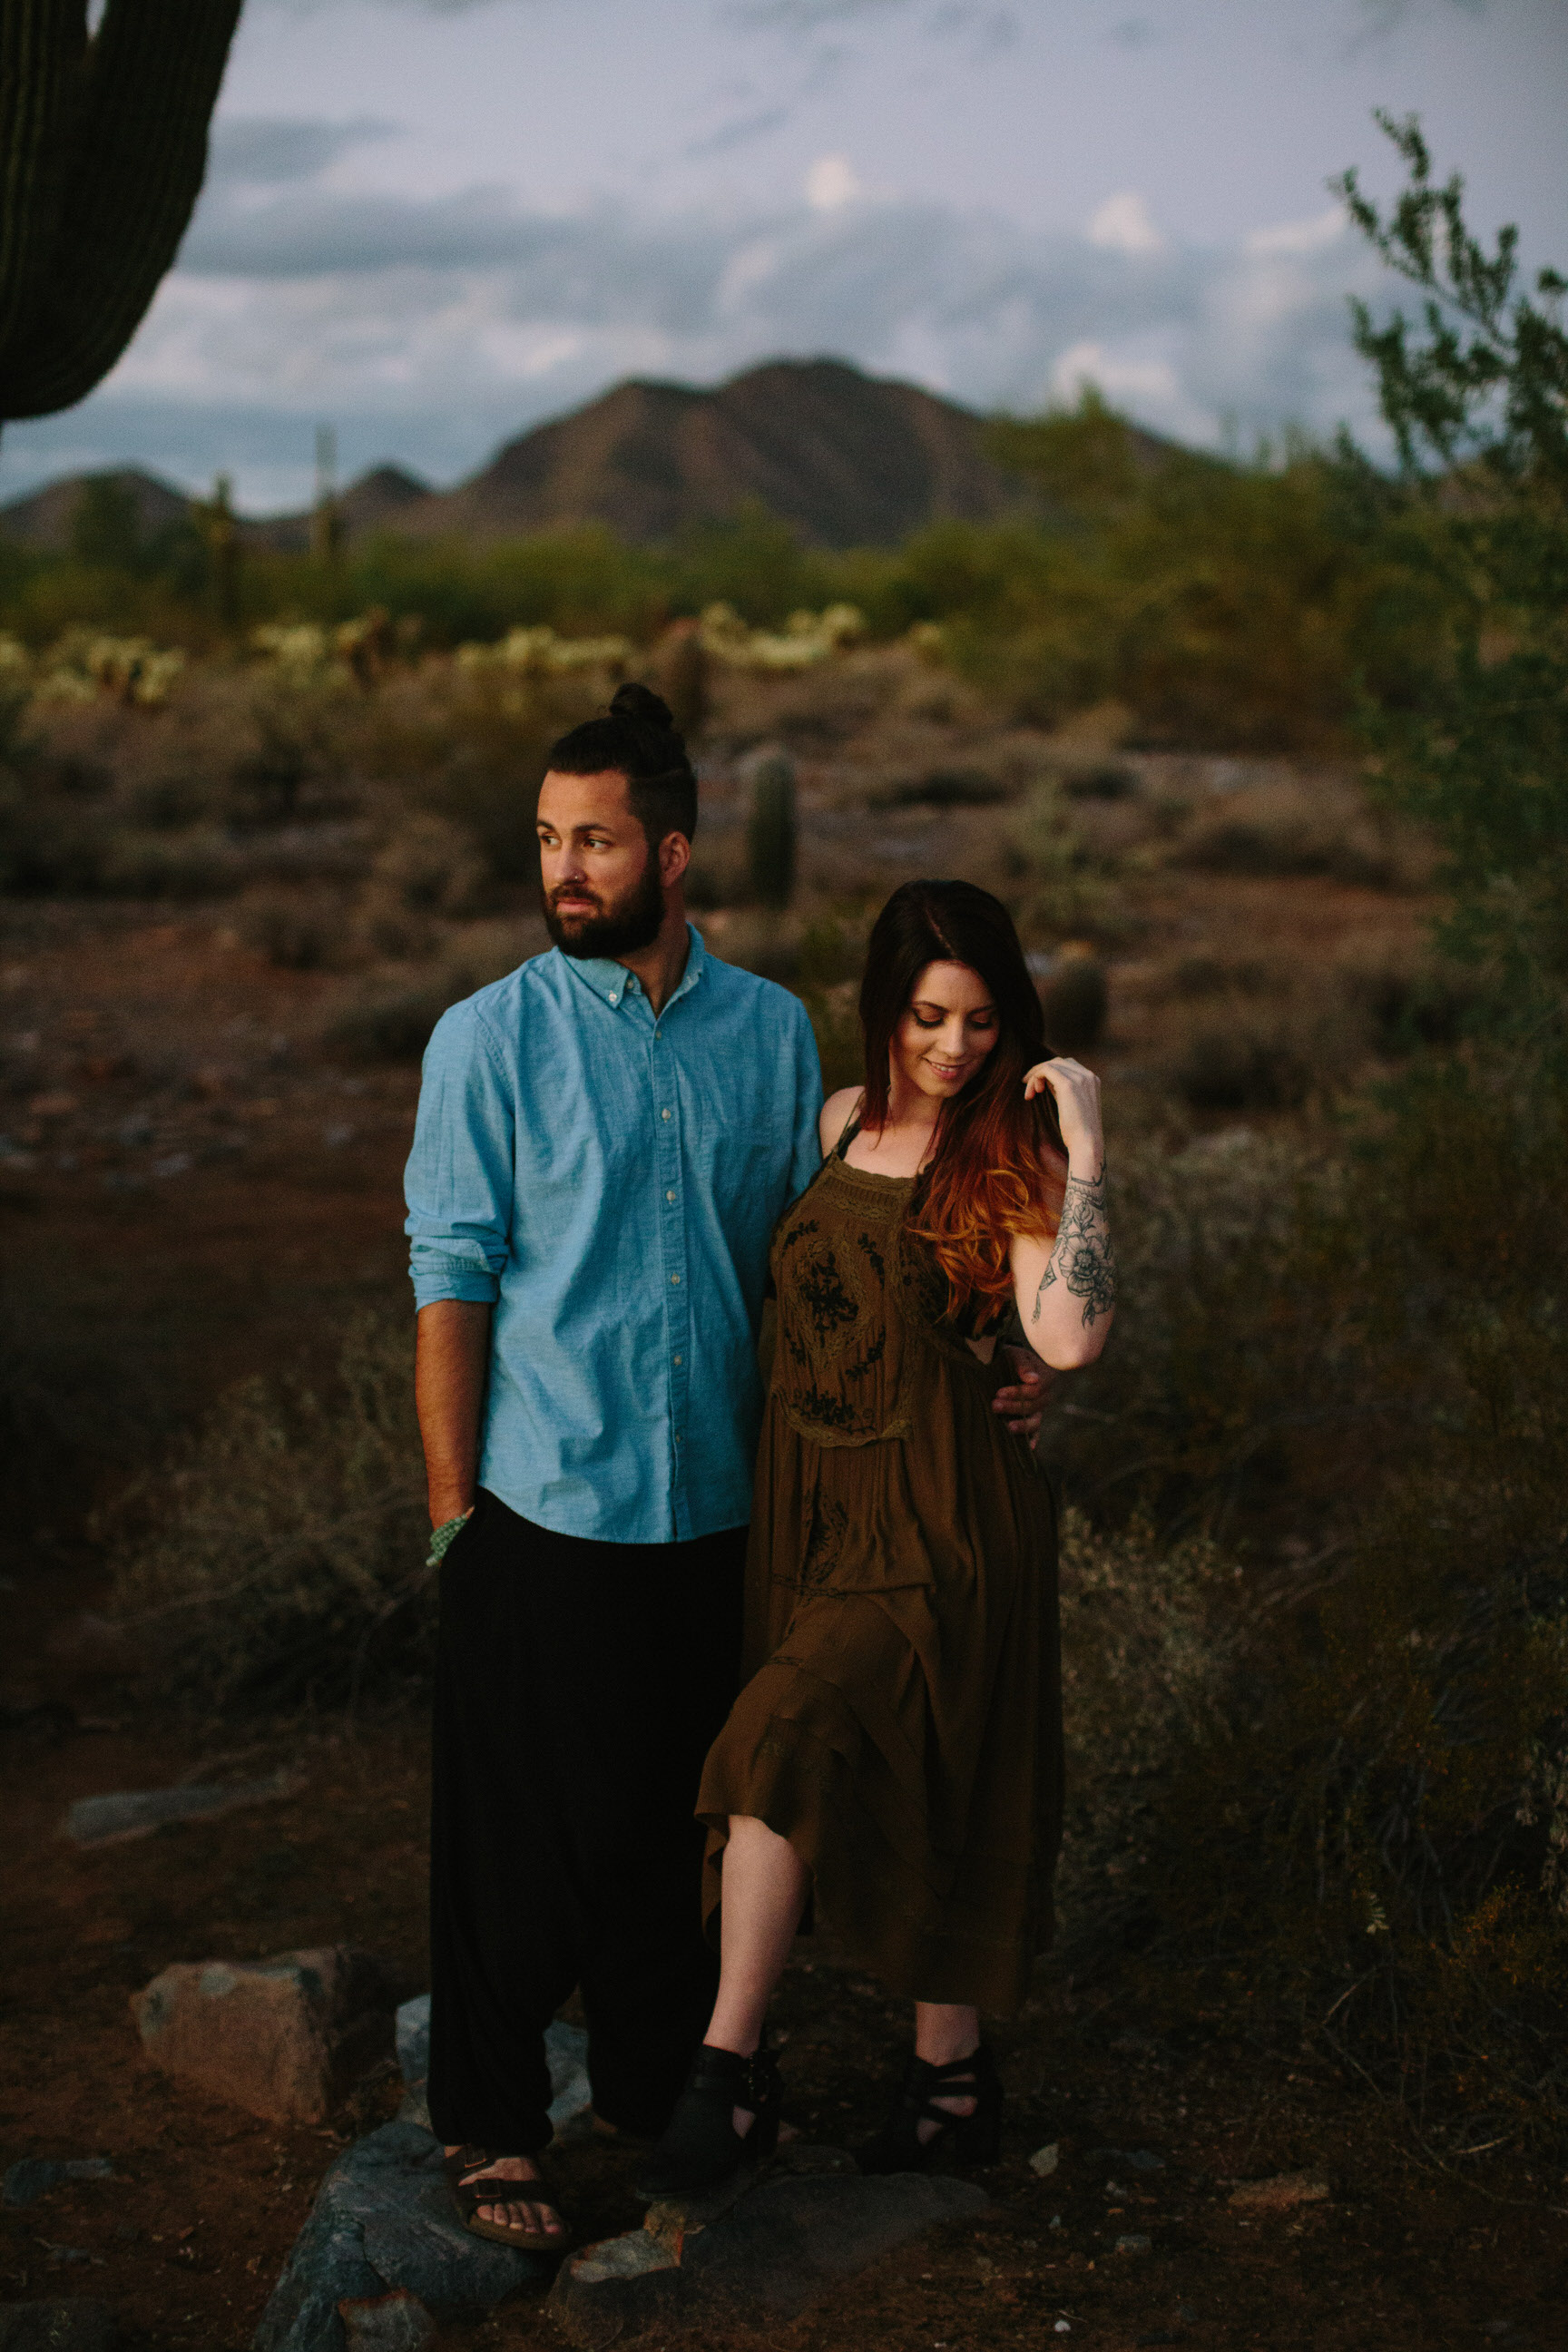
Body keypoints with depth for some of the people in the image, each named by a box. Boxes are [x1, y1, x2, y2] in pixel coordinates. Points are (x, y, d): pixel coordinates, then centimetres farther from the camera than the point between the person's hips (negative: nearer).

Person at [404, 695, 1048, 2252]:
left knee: (675, 1823, 15)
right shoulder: (490, 1040, -6)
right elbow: (452, 1281, -6)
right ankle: (490, 2125, 23)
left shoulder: (773, 1033, 4)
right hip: (542, 1517, -3)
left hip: (712, 1514, 3)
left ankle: (661, 2094, 33)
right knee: (519, 1831, 5)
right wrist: (452, 1508, -8)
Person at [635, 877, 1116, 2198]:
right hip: (816, 1497, 6)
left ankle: (730, 2069, -7)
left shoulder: (1012, 1158, -11)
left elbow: (1071, 1336, -28)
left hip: (938, 1517, -6)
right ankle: (951, 2077, 28)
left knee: (784, 1743, -19)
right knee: (884, 1789, 12)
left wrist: (1085, 1153, -25)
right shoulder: (841, 1122, 7)